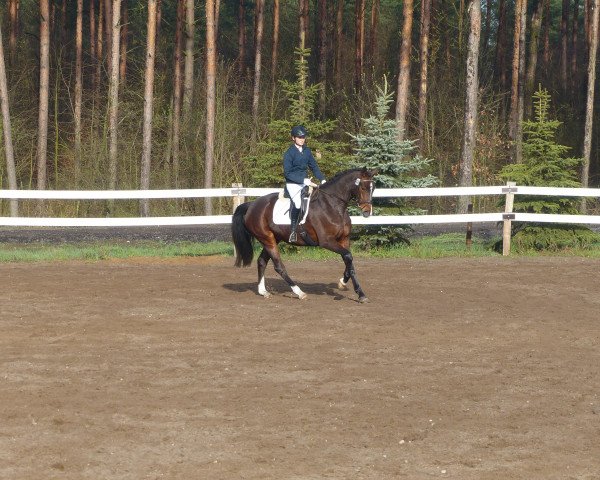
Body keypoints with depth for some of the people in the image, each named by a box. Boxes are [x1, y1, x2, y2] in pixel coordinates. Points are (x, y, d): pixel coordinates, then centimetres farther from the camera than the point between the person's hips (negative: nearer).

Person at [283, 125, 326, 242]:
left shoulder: (307, 151, 9)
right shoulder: (289, 153, -9)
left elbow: (314, 166, 16)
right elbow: (288, 173, -13)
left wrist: (322, 179, 2)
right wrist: (303, 180, -20)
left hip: (305, 182, 6)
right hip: (292, 183, -6)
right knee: (297, 204, -29)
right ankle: (293, 231, -12)